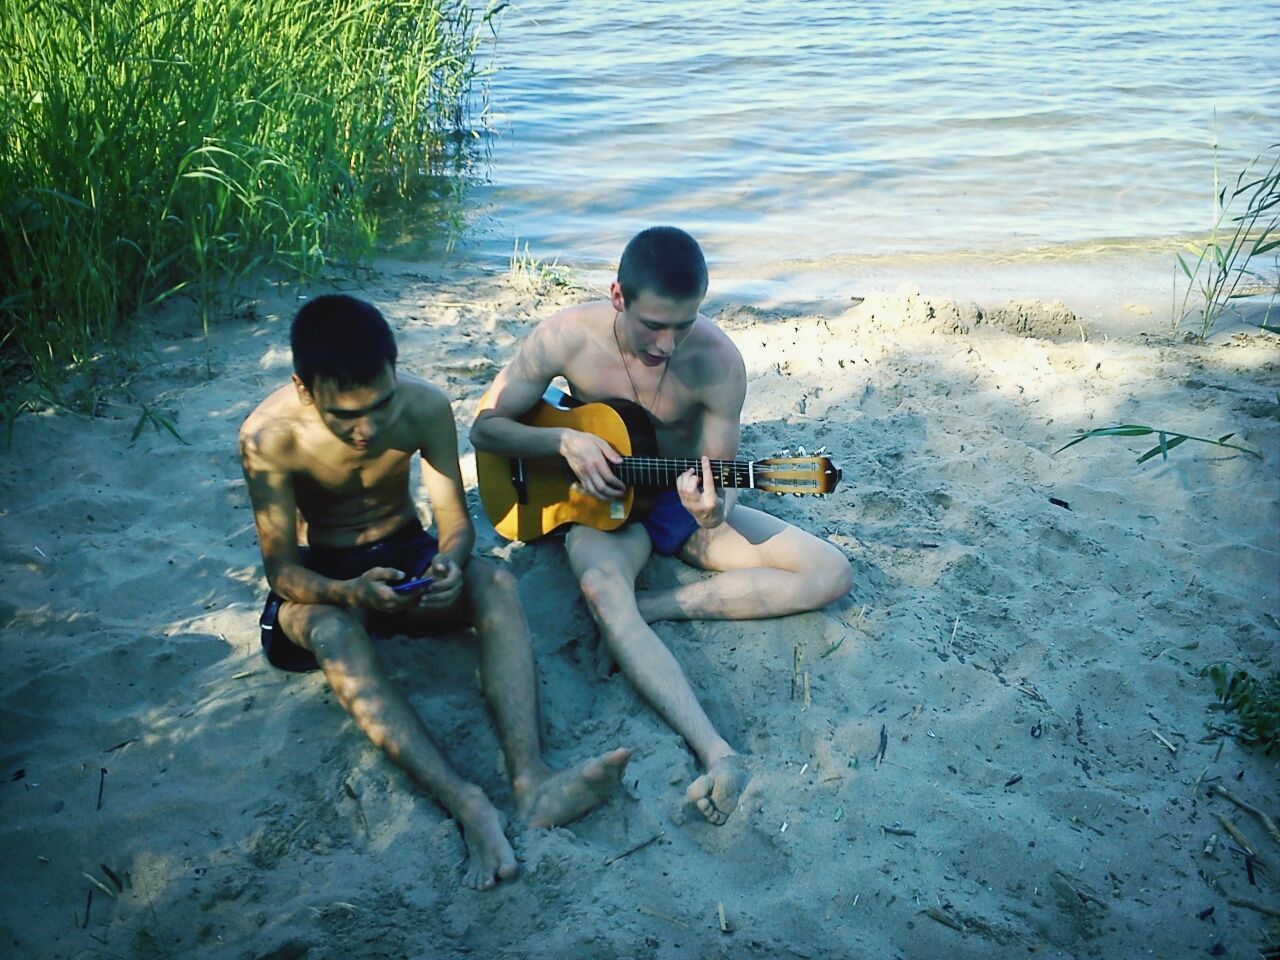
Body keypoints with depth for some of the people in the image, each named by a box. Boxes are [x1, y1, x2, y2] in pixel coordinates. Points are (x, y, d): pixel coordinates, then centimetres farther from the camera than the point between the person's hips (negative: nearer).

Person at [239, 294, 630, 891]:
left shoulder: (425, 406, -18)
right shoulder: (269, 436, -24)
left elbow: (455, 517, -10)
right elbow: (279, 566, -20)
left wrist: (449, 561, -35)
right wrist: (351, 592, -41)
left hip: (405, 555, 2)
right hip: (322, 577, -2)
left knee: (495, 584, -29)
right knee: (332, 631, -37)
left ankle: (531, 779, -47)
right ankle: (464, 802, -52)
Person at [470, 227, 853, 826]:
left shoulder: (717, 360, -18)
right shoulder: (568, 338, -17)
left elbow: (721, 476, -12)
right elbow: (486, 427, -8)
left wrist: (714, 511, -37)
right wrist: (565, 440, -26)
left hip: (682, 502, 2)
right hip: (602, 506, -2)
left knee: (832, 574, -13)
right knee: (602, 590, -39)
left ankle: (649, 607, -22)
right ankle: (719, 755, -50)